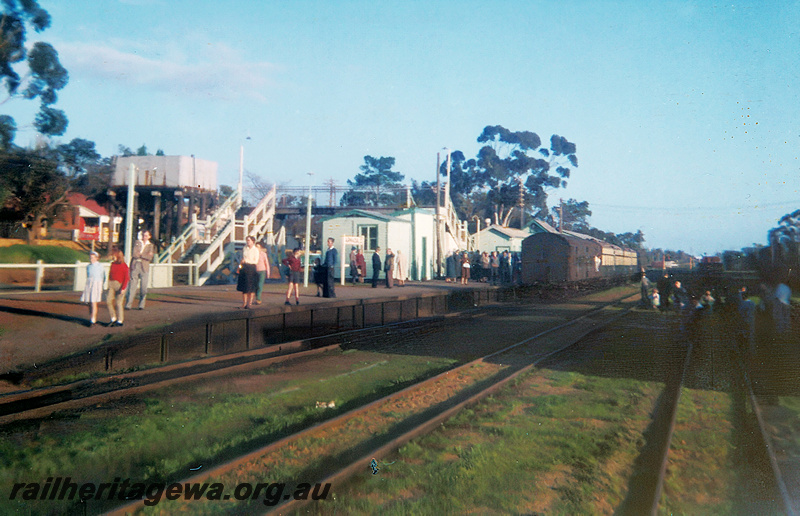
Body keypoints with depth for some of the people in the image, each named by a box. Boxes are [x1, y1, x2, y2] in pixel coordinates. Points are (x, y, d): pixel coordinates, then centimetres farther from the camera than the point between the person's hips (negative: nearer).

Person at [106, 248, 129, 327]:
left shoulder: (124, 265, -9)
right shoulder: (113, 264, 10)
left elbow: (126, 277, -11)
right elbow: (110, 275, 16)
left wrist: (123, 288, -15)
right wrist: (109, 285, 13)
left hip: (120, 285, -6)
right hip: (112, 285, 6)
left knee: (119, 303, -2)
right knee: (108, 301, 1)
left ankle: (120, 321, 8)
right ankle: (113, 318, 13)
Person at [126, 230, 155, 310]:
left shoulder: (151, 245, 13)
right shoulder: (137, 242, 14)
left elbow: (149, 257, -2)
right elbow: (134, 254, 0)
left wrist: (139, 254, -5)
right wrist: (145, 255, -6)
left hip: (144, 267, 0)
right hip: (135, 266, 0)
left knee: (143, 287, -2)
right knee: (132, 285, -6)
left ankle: (141, 305, 8)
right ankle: (129, 304, -4)